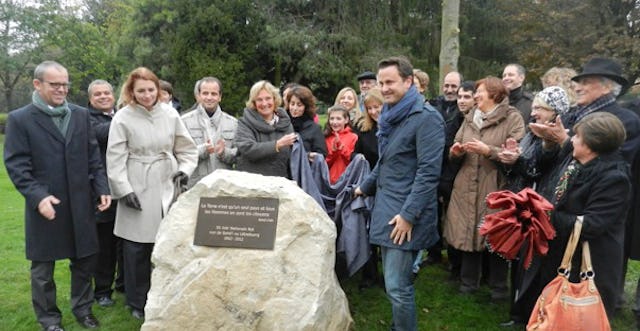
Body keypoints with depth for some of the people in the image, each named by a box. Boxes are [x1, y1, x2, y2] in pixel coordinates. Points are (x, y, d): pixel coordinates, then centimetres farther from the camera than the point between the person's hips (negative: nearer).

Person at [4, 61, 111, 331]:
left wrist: (102, 188, 0)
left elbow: (94, 157, 8)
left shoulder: (81, 115, 8)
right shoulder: (19, 119, -3)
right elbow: (16, 165, -8)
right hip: (45, 205, -3)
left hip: (81, 205, 3)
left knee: (84, 261, 12)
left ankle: (82, 308, 33)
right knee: (43, 268, 12)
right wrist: (37, 196, -19)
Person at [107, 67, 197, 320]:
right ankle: (137, 302, 23)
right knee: (136, 248, 5)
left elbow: (186, 148, 11)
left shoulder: (170, 114, 3)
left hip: (166, 188, 2)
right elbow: (115, 158, -5)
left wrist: (185, 169, -4)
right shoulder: (123, 117, -4)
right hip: (137, 191, -2)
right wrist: (124, 190, -9)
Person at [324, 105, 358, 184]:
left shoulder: (353, 137, -1)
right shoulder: (326, 138, 7)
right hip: (330, 181, 3)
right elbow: (324, 164, 6)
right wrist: (333, 151, -10)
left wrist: (341, 146, -14)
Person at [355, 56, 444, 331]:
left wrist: (409, 214, -22)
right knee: (394, 282, 16)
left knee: (397, 286, -5)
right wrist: (365, 187, 31)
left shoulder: (426, 118, -13)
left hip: (405, 213, -8)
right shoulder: (389, 116, 14)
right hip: (386, 208, 8)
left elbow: (428, 172, -19)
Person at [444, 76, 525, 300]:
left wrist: (488, 150, -20)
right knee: (467, 234, 10)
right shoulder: (470, 118, 15)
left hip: (495, 189, -5)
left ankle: (498, 287, 22)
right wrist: (456, 152, -4)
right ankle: (468, 282, 26)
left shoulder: (512, 118, -2)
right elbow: (456, 154, 18)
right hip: (467, 188, 5)